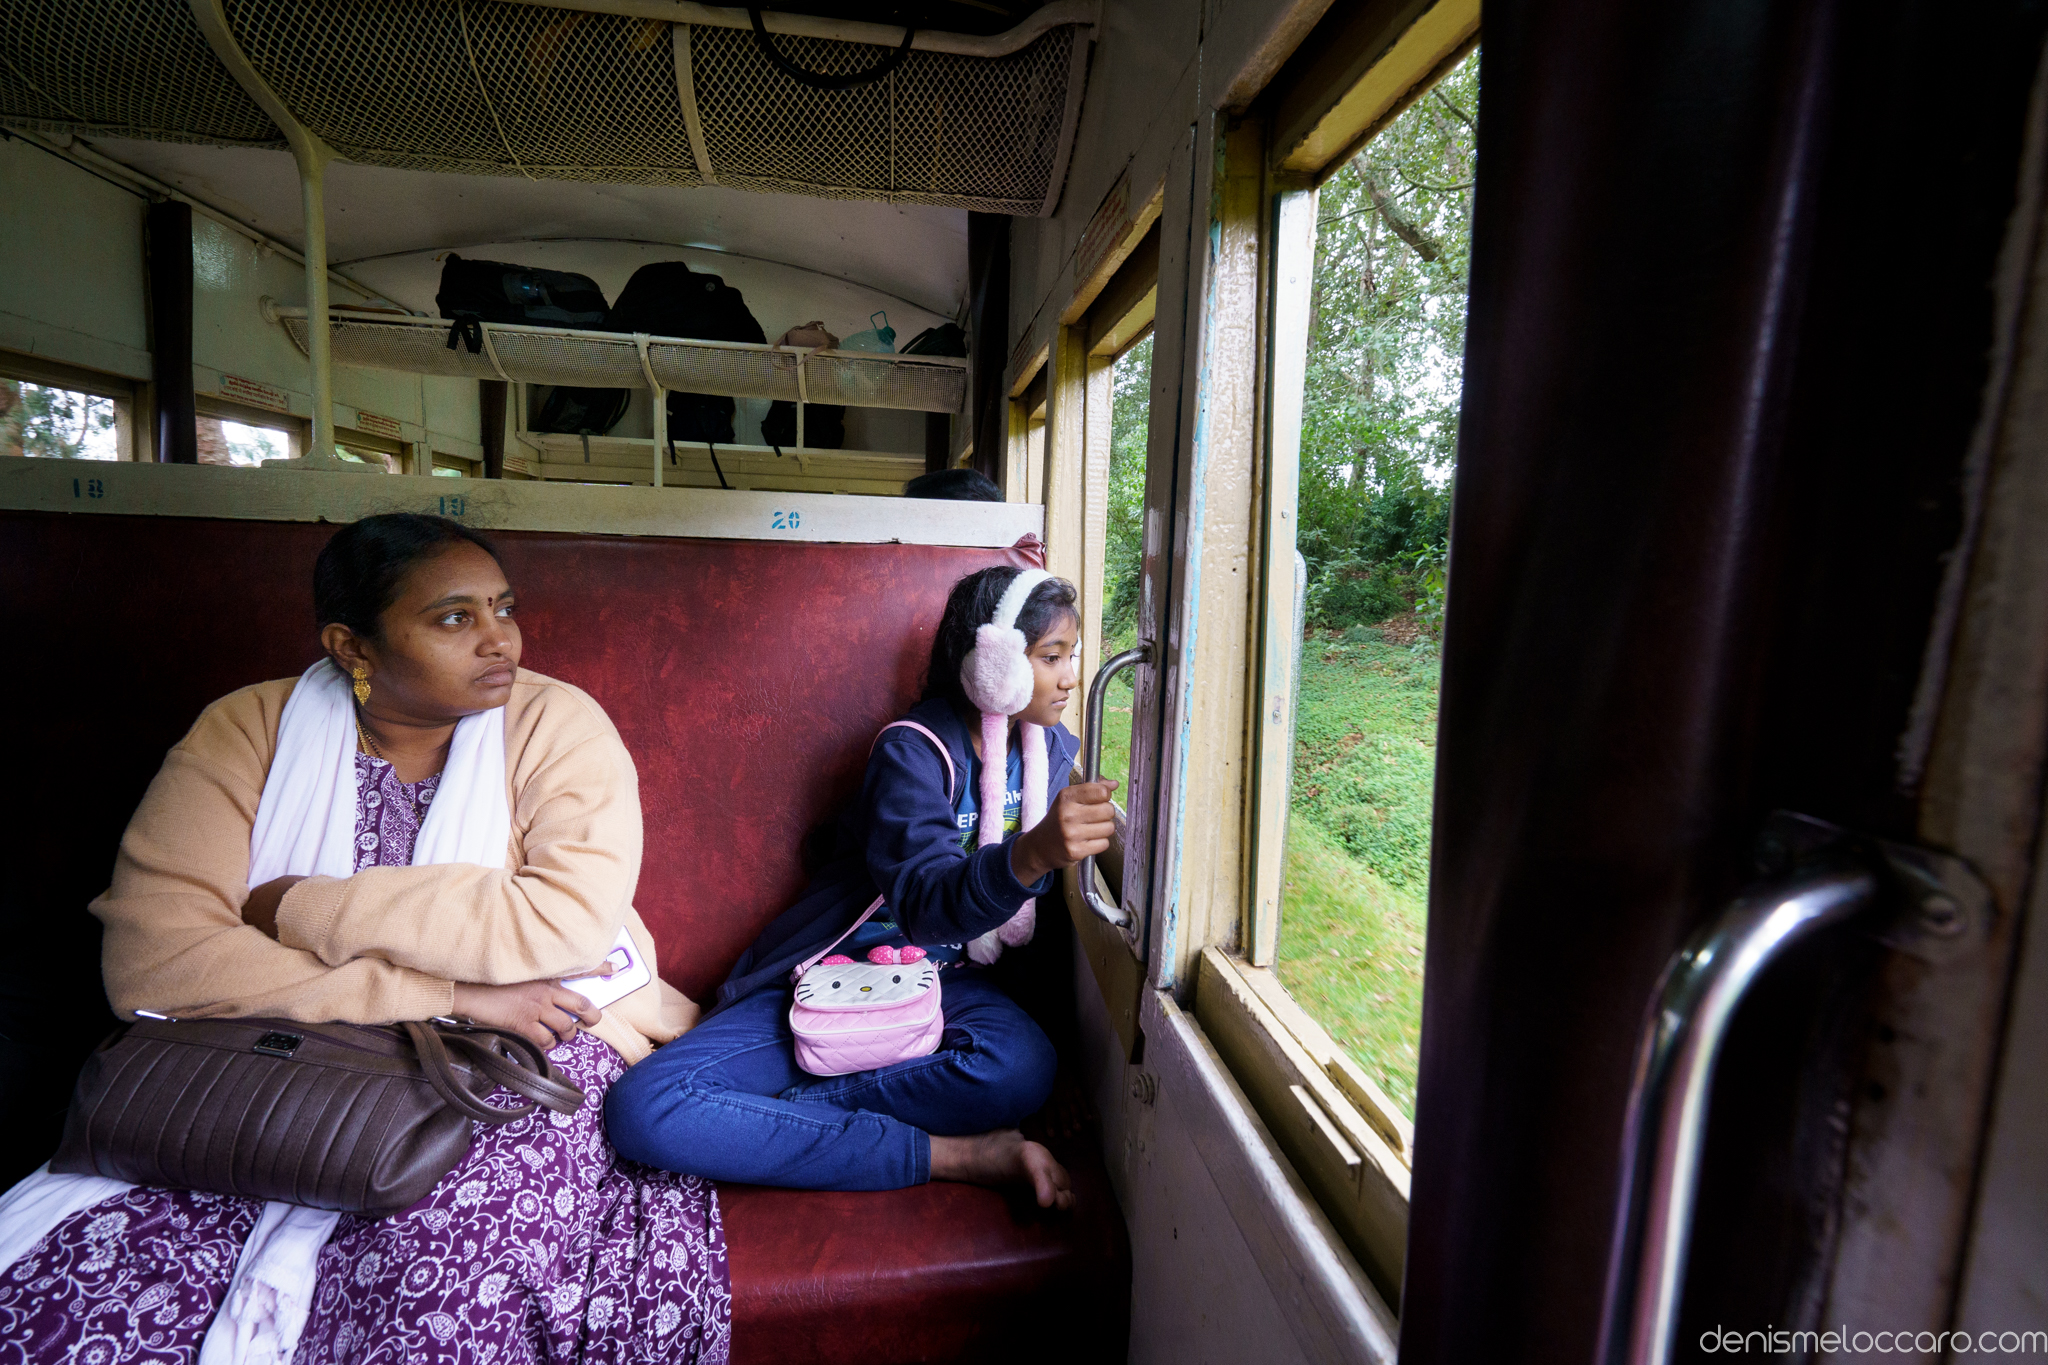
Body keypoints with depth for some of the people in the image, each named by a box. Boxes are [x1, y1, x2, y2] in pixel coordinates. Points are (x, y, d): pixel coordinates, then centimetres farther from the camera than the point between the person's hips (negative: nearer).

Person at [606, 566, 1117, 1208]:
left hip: (948, 985, 3)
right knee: (641, 1107, -26)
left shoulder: (1053, 749, 4)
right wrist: (1030, 854, -51)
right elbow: (924, 901, -33)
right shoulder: (913, 750, -16)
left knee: (1022, 1068, -35)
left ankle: (765, 1115, -19)